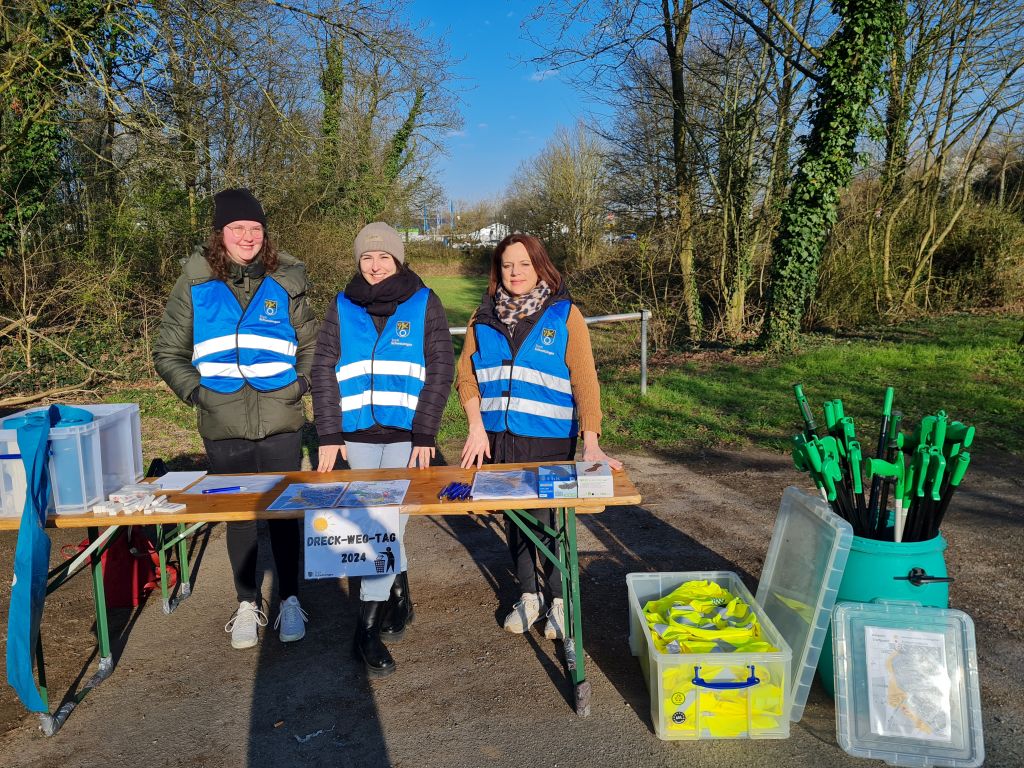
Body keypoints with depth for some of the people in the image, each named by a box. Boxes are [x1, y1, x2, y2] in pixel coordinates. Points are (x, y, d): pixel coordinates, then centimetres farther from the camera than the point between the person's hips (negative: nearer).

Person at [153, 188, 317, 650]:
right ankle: (247, 604, 25)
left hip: (280, 422, 0)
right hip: (224, 427, 0)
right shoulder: (195, 285, 3)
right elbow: (168, 353, 8)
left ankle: (290, 600, 22)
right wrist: (196, 391, -4)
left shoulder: (285, 283, 4)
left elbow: (310, 346, 13)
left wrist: (300, 385, 0)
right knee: (238, 515, 9)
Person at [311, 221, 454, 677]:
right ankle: (399, 594, 32)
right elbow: (323, 372, 5)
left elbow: (441, 369, -3)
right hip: (358, 433, 3)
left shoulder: (423, 302, 1)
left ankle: (368, 630, -1)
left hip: (406, 433, -3)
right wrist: (329, 434, -4)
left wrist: (425, 434, -10)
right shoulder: (342, 308, 8)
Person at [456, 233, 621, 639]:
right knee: (514, 518, 15)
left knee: (549, 520, 3)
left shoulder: (564, 314, -5)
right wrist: (477, 428, -8)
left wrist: (591, 443, -19)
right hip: (497, 438, 3)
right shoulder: (485, 316, 5)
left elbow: (584, 378, -11)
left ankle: (558, 599, 28)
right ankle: (528, 595, 35)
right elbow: (466, 374, 4)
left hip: (549, 441, -3)